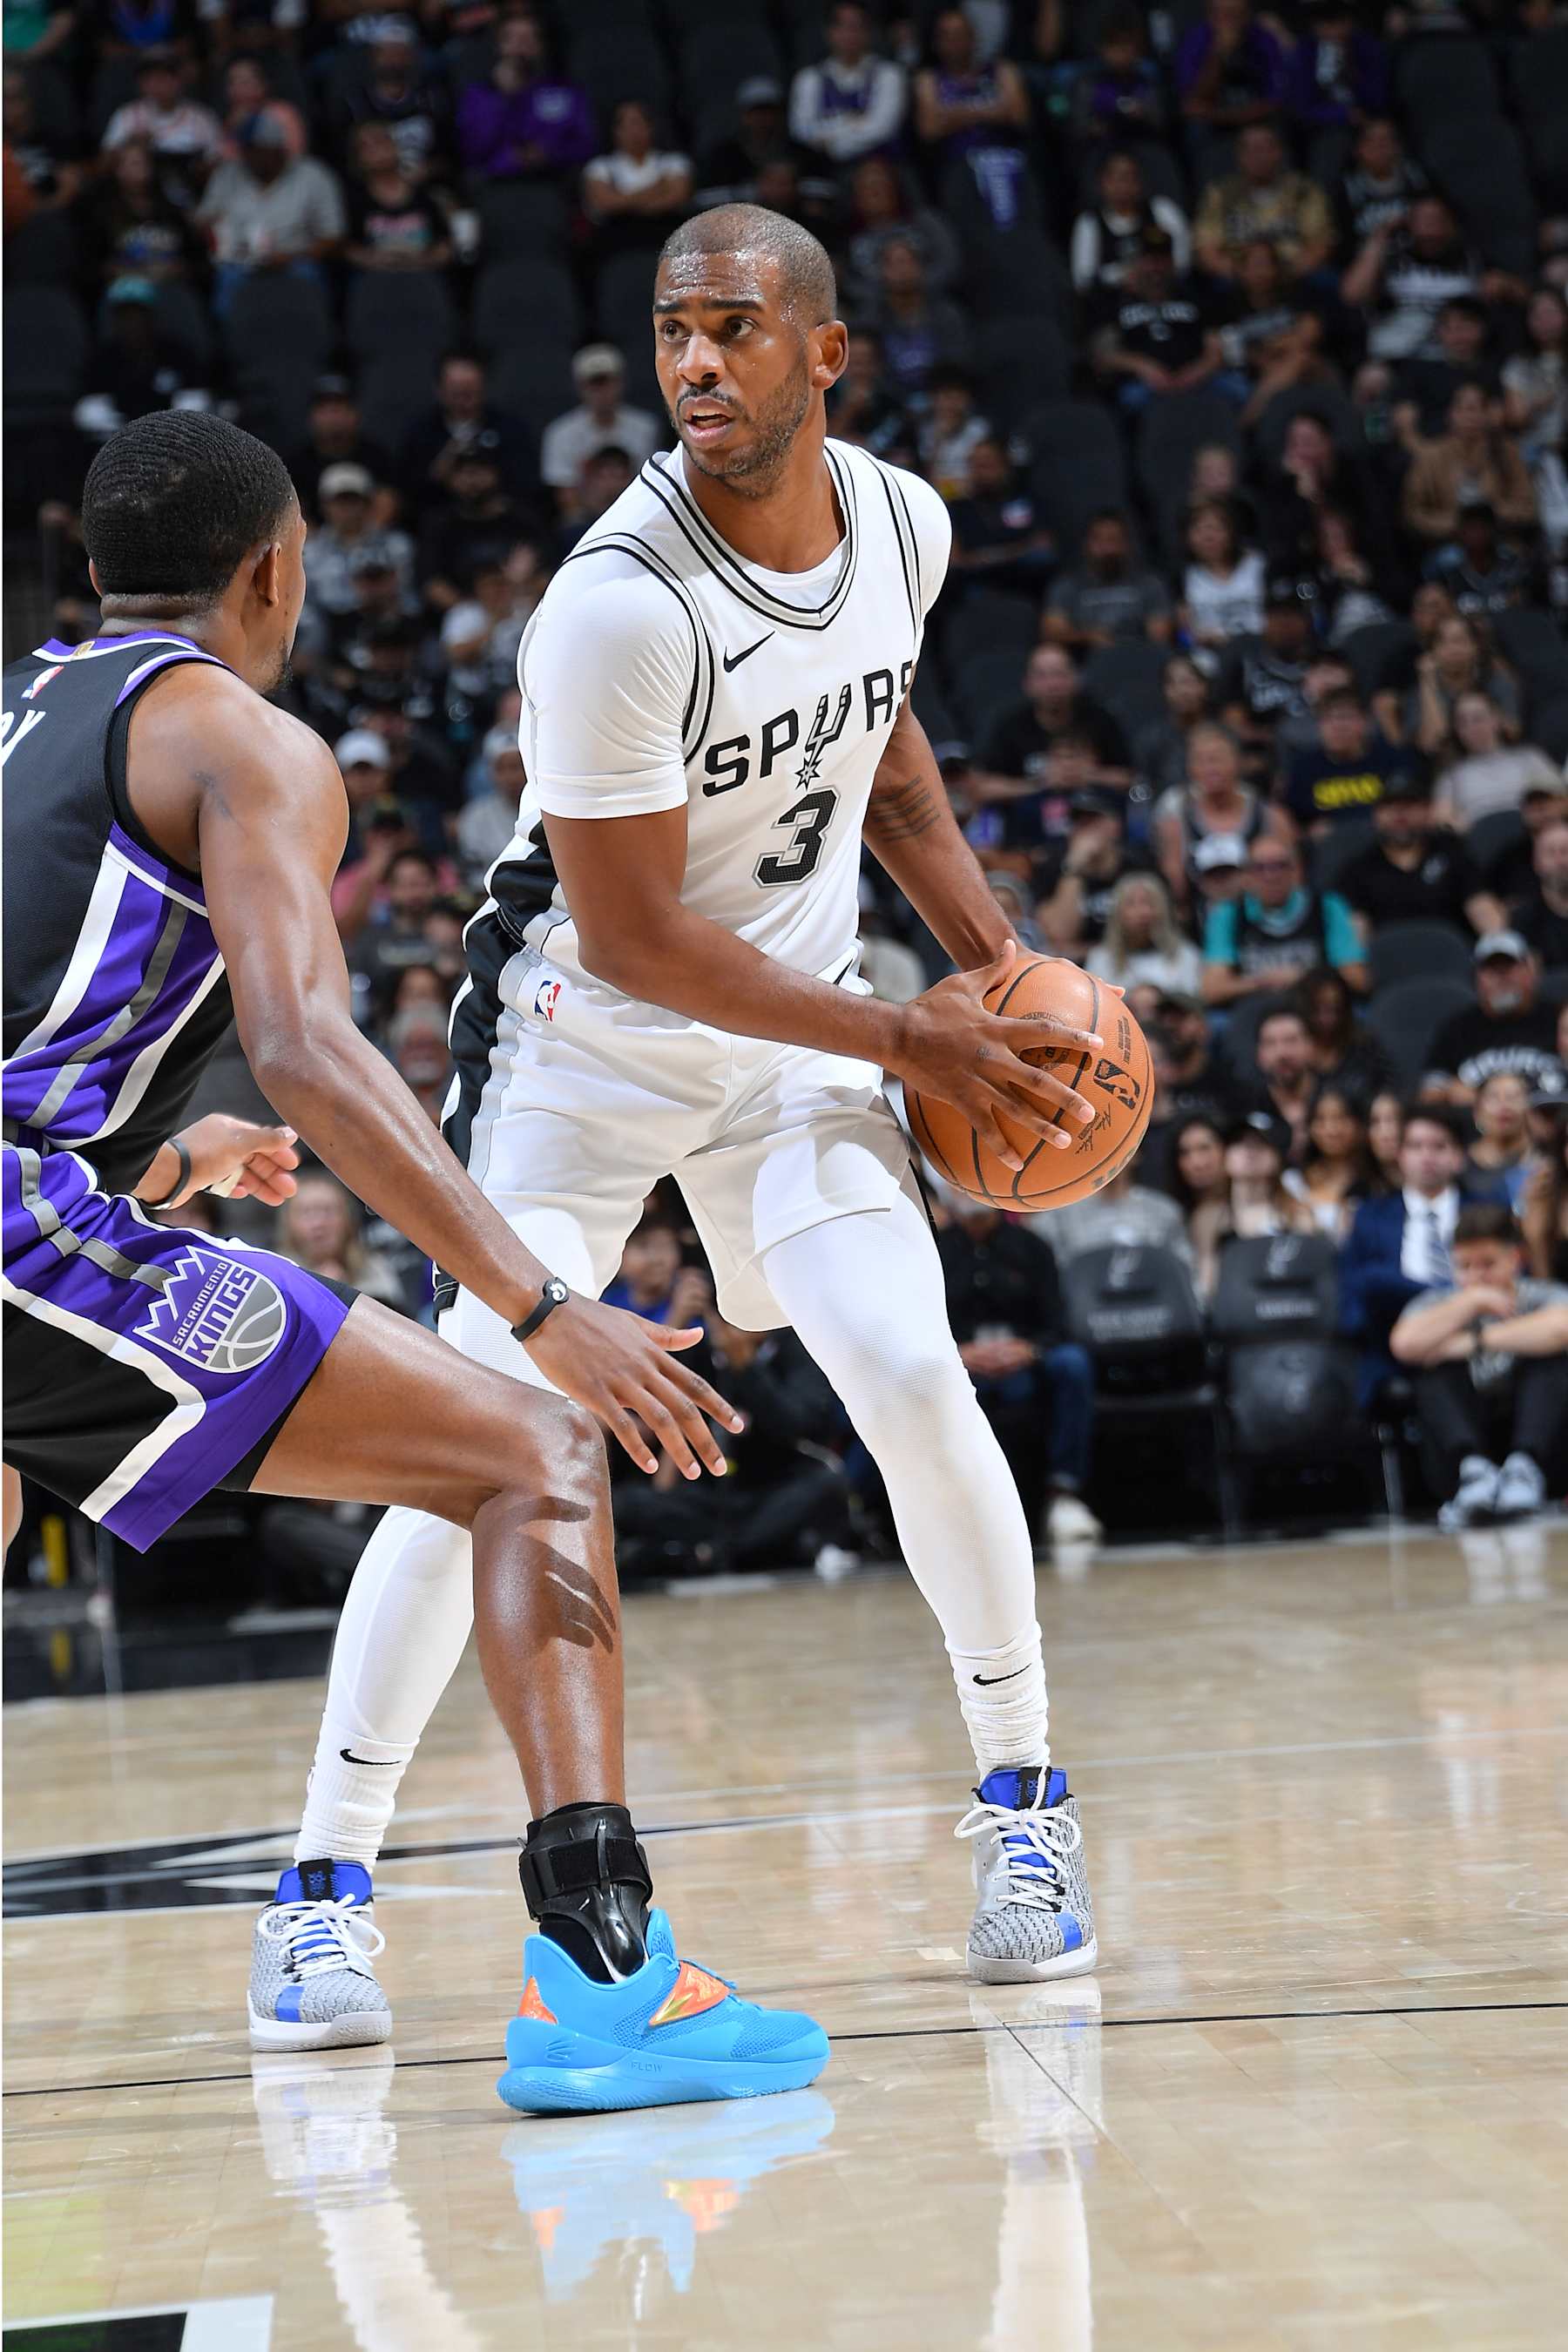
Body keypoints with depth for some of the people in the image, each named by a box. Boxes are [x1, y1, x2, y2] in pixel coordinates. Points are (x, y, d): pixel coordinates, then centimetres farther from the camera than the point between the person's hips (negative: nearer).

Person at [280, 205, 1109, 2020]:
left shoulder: (901, 522, -7)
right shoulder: (619, 602, -27)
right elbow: (630, 934, -22)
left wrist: (991, 952, 5)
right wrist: (903, 1039, -18)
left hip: (792, 1041, 4)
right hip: (584, 1042, -4)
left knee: (914, 1383, -12)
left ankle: (1023, 1809, 7)